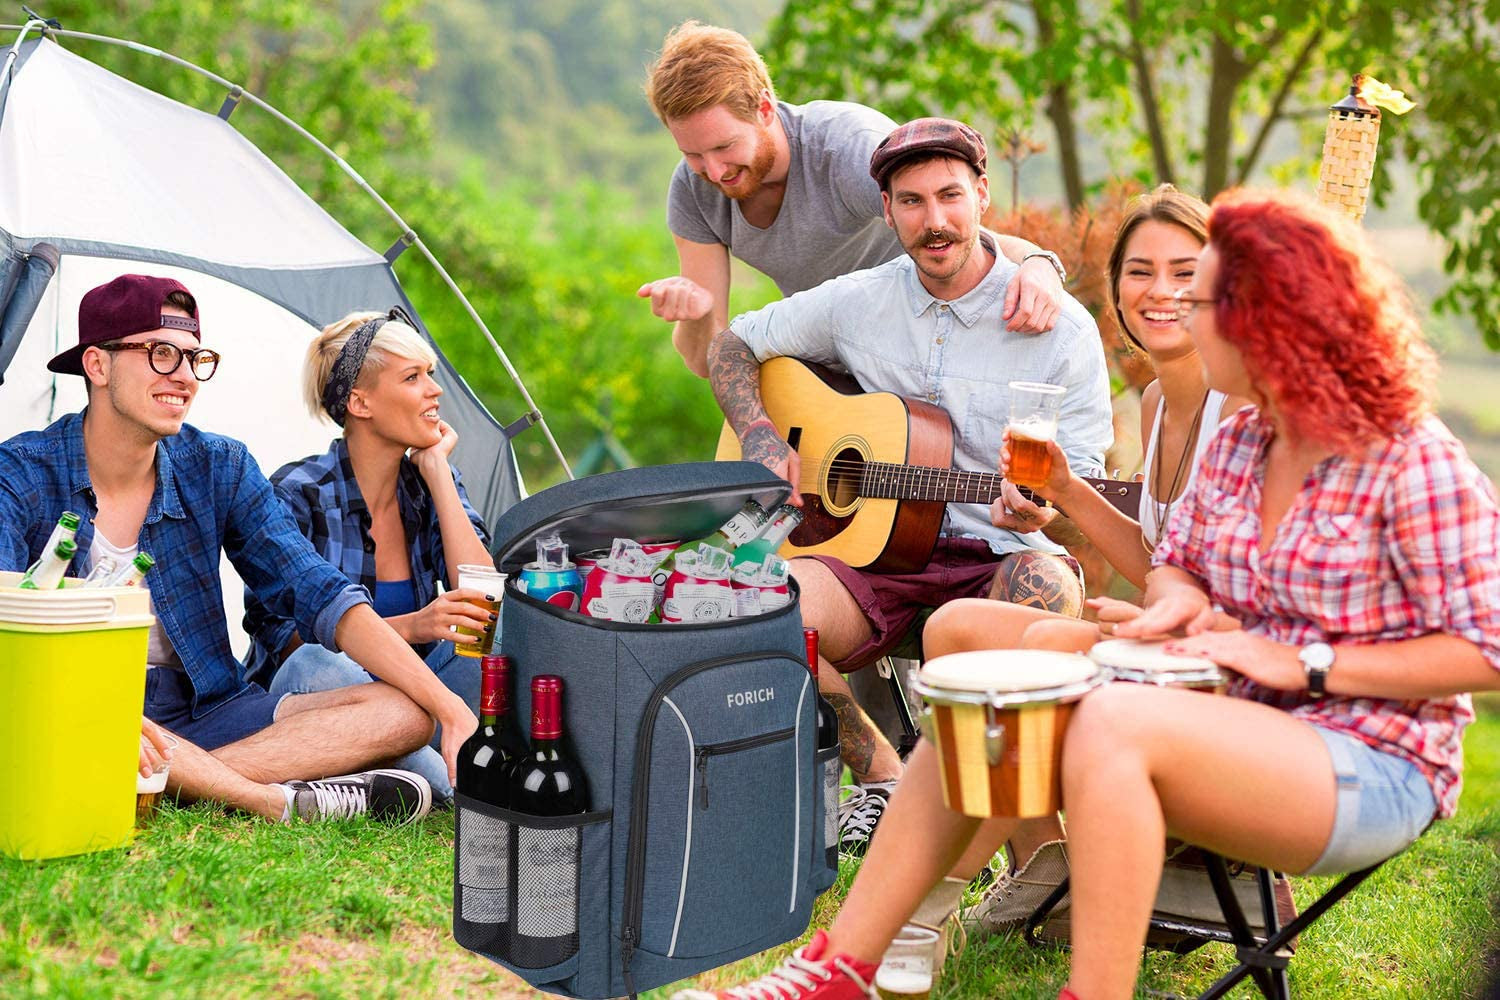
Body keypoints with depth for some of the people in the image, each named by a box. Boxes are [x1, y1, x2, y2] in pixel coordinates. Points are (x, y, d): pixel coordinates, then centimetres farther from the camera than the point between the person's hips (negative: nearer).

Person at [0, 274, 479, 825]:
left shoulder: (219, 468, 3)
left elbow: (320, 595, -2)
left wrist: (454, 710, -13)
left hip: (200, 715, 4)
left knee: (403, 714, -13)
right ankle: (282, 801, -30)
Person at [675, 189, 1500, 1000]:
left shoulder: (1414, 463, -14)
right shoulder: (1238, 444, 8)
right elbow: (1173, 561, 20)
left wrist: (1307, 665, -19)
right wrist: (1180, 599, -4)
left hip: (1382, 768, -8)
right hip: (1250, 738, 8)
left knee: (1113, 719, -34)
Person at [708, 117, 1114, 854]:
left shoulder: (1061, 328, -2)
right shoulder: (858, 303, 8)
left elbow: (1079, 494, -2)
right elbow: (729, 346, 18)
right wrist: (758, 435, -1)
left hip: (998, 553, -2)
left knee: (1047, 589, -38)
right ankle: (882, 779, -4)